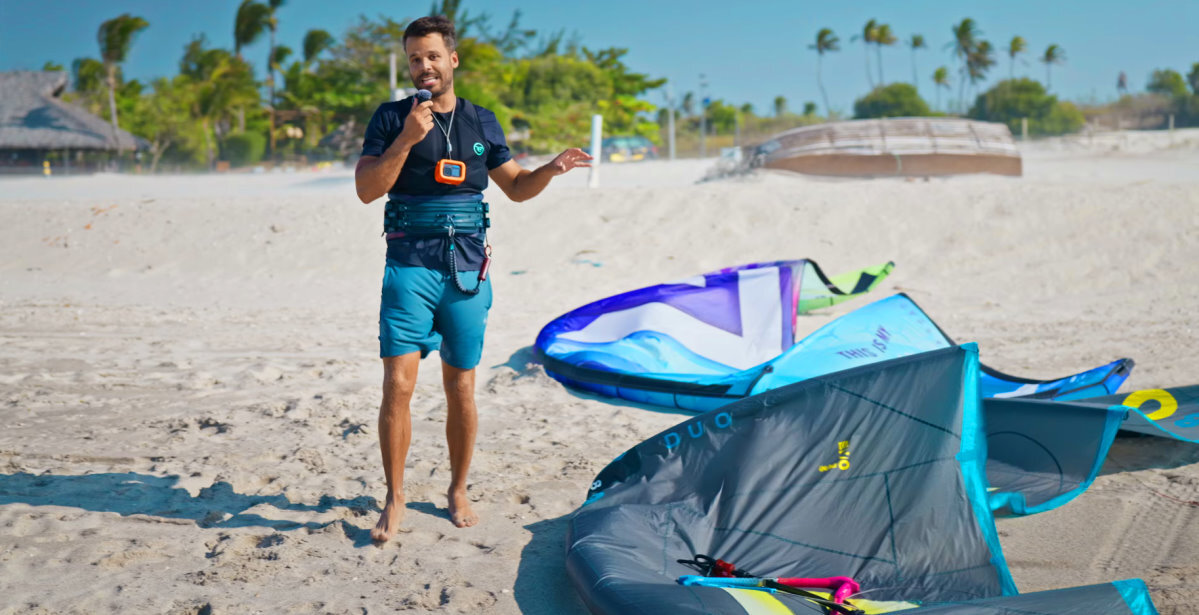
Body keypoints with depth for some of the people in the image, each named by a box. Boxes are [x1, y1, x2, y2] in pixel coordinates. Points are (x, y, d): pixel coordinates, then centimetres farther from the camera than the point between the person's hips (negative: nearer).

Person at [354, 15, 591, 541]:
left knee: (460, 390, 7)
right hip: (410, 266, -2)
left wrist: (553, 168, -1)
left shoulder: (481, 121, 10)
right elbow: (367, 190, -7)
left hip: (467, 269, 2)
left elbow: (516, 187, 18)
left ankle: (458, 491, 24)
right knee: (397, 385, -9)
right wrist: (407, 139, -18)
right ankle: (394, 501, 4)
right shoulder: (392, 118, 2)